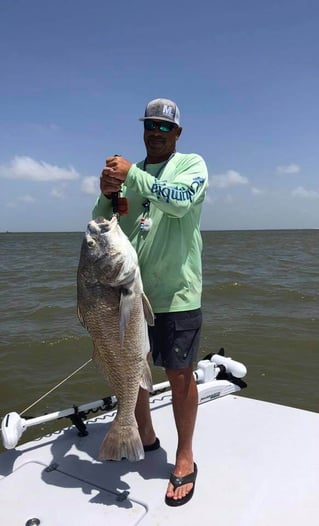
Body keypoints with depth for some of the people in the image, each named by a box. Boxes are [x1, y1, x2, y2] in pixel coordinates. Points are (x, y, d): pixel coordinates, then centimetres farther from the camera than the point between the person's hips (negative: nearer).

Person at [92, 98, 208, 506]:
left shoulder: (192, 164, 1)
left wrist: (132, 176, -22)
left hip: (176, 292, -5)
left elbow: (181, 201, -20)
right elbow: (101, 224, 9)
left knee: (179, 374, 3)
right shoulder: (130, 171, 13)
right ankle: (145, 438, 38)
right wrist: (107, 194, -10)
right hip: (129, 288, 5)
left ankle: (184, 458, 22)